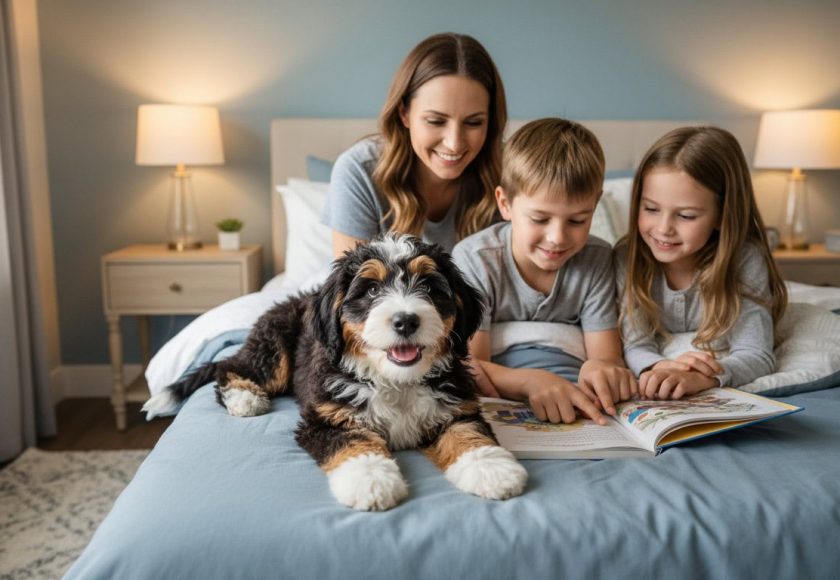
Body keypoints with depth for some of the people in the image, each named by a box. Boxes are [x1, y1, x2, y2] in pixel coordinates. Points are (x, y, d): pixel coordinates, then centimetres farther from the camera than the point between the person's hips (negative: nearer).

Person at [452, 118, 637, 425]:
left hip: (574, 401, 2)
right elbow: (468, 364, -16)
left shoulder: (597, 259, 0)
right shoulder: (474, 259, -10)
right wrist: (530, 382, -37)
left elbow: (607, 354, -2)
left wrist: (602, 367, -30)